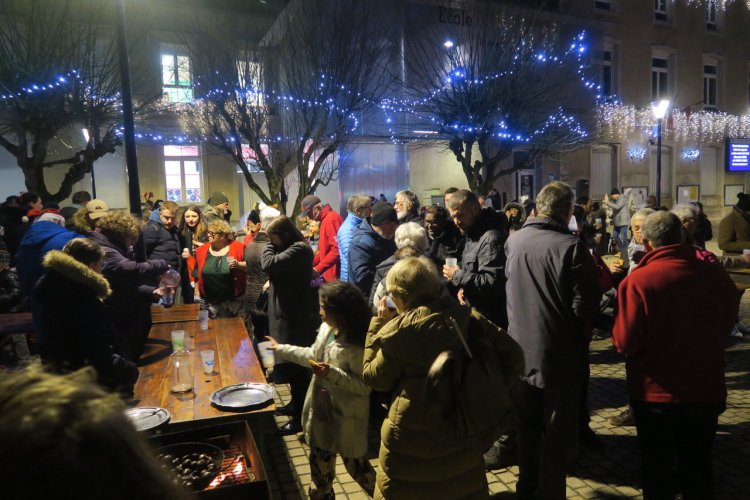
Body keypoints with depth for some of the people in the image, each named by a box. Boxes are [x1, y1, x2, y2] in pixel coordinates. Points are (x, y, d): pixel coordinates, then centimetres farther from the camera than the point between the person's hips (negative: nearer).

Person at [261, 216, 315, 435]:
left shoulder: (298, 250, -20)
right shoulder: (293, 248, 13)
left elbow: (269, 264, -26)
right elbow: (278, 269, 19)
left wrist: (270, 245, -10)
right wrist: (273, 282, 0)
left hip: (293, 317, -11)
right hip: (288, 314, 11)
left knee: (294, 366, -2)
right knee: (291, 364, 20)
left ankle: (300, 417, 8)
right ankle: (295, 403, 36)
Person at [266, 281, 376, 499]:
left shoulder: (357, 345, -28)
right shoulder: (327, 328, -2)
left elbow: (365, 386, -25)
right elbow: (313, 355, 15)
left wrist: (332, 373, -32)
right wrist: (281, 349, 19)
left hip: (346, 416, -8)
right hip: (322, 409, 8)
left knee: (355, 464, 11)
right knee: (320, 458, 24)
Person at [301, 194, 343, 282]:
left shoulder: (331, 219, -15)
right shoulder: (324, 220, 16)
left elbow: (337, 250, -23)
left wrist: (318, 269, -21)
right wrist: (311, 264, 13)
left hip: (334, 275, -10)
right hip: (329, 274, 10)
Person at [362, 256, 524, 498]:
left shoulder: (399, 331, -18)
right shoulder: (468, 318, -6)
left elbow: (373, 377, -5)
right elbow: (513, 356, -4)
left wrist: (378, 323, -1)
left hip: (411, 439, -4)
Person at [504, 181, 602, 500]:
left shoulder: (513, 241, -1)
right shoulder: (571, 247, -17)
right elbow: (585, 308, -17)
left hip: (520, 350, 5)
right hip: (560, 354, -5)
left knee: (527, 428, 21)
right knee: (558, 435, 11)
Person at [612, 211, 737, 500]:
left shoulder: (638, 281, -24)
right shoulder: (717, 276, -9)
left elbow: (624, 342, -19)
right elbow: (726, 327, 8)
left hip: (655, 393, -3)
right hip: (706, 390, 4)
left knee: (658, 468, 17)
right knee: (698, 467, 22)